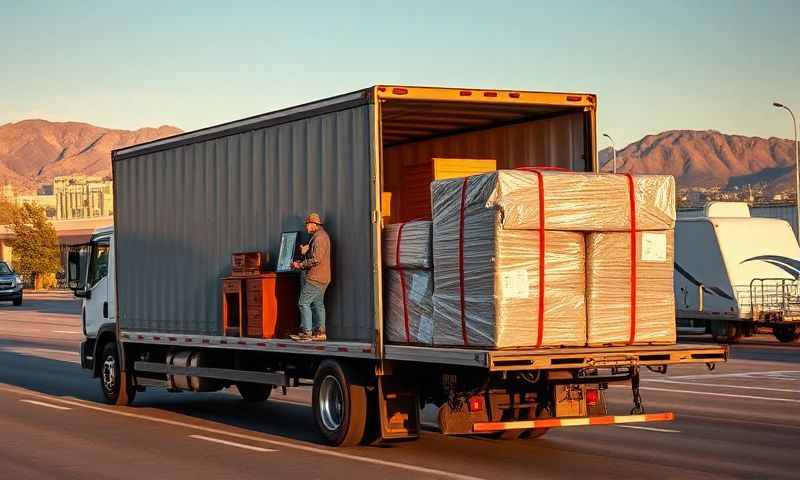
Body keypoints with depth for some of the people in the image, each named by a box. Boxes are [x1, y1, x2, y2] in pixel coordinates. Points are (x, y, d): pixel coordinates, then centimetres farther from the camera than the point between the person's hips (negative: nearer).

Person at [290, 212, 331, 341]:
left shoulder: (319, 238, -16)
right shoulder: (321, 236, 18)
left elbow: (316, 260, -22)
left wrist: (300, 265, -14)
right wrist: (305, 251, 7)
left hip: (315, 278, -10)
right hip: (322, 278, 10)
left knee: (304, 302, -8)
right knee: (318, 304, 11)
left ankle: (306, 332, -9)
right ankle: (320, 332, 10)